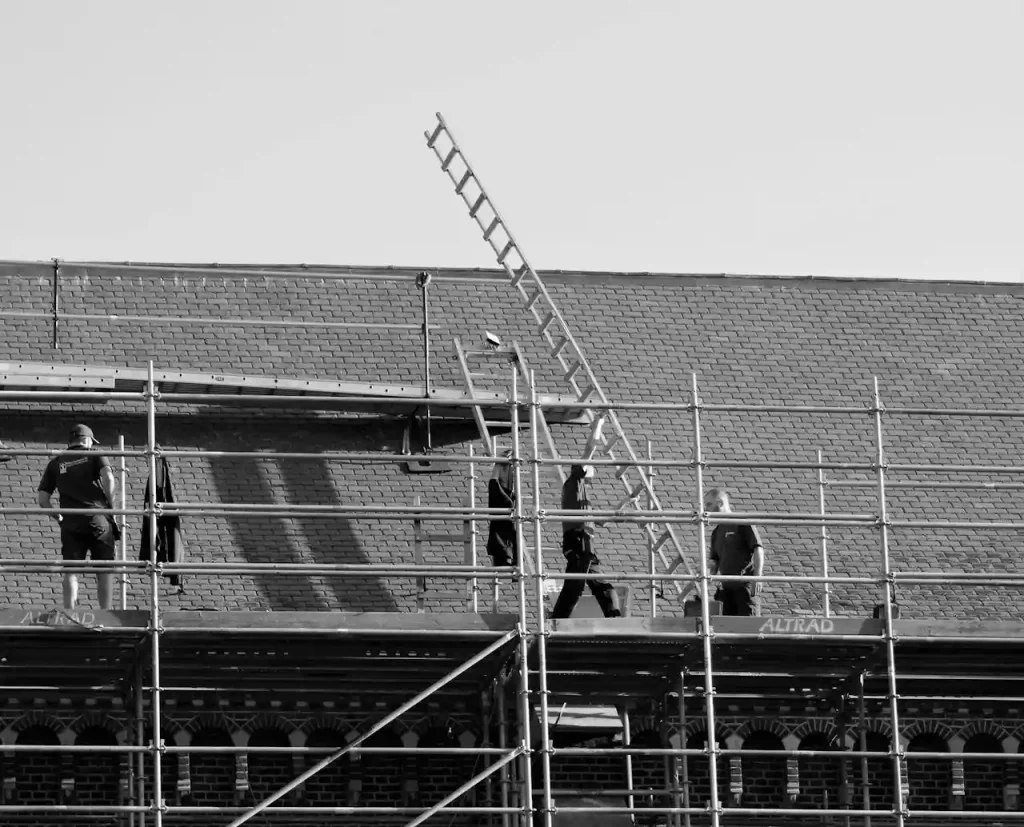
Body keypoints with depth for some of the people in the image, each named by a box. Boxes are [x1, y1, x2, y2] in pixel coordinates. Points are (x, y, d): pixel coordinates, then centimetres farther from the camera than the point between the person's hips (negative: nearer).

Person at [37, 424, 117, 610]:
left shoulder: (56, 463, 15)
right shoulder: (96, 456, 9)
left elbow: (43, 500, 8)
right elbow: (108, 477, -12)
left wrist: (58, 517, 19)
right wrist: (111, 505, -3)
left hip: (71, 525, 2)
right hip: (98, 520, -2)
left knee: (71, 571, 2)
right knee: (104, 570, 5)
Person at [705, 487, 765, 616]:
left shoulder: (743, 524, -2)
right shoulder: (716, 532, 20)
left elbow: (758, 549, -9)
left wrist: (757, 577, -18)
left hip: (745, 584, -7)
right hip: (726, 586, 7)